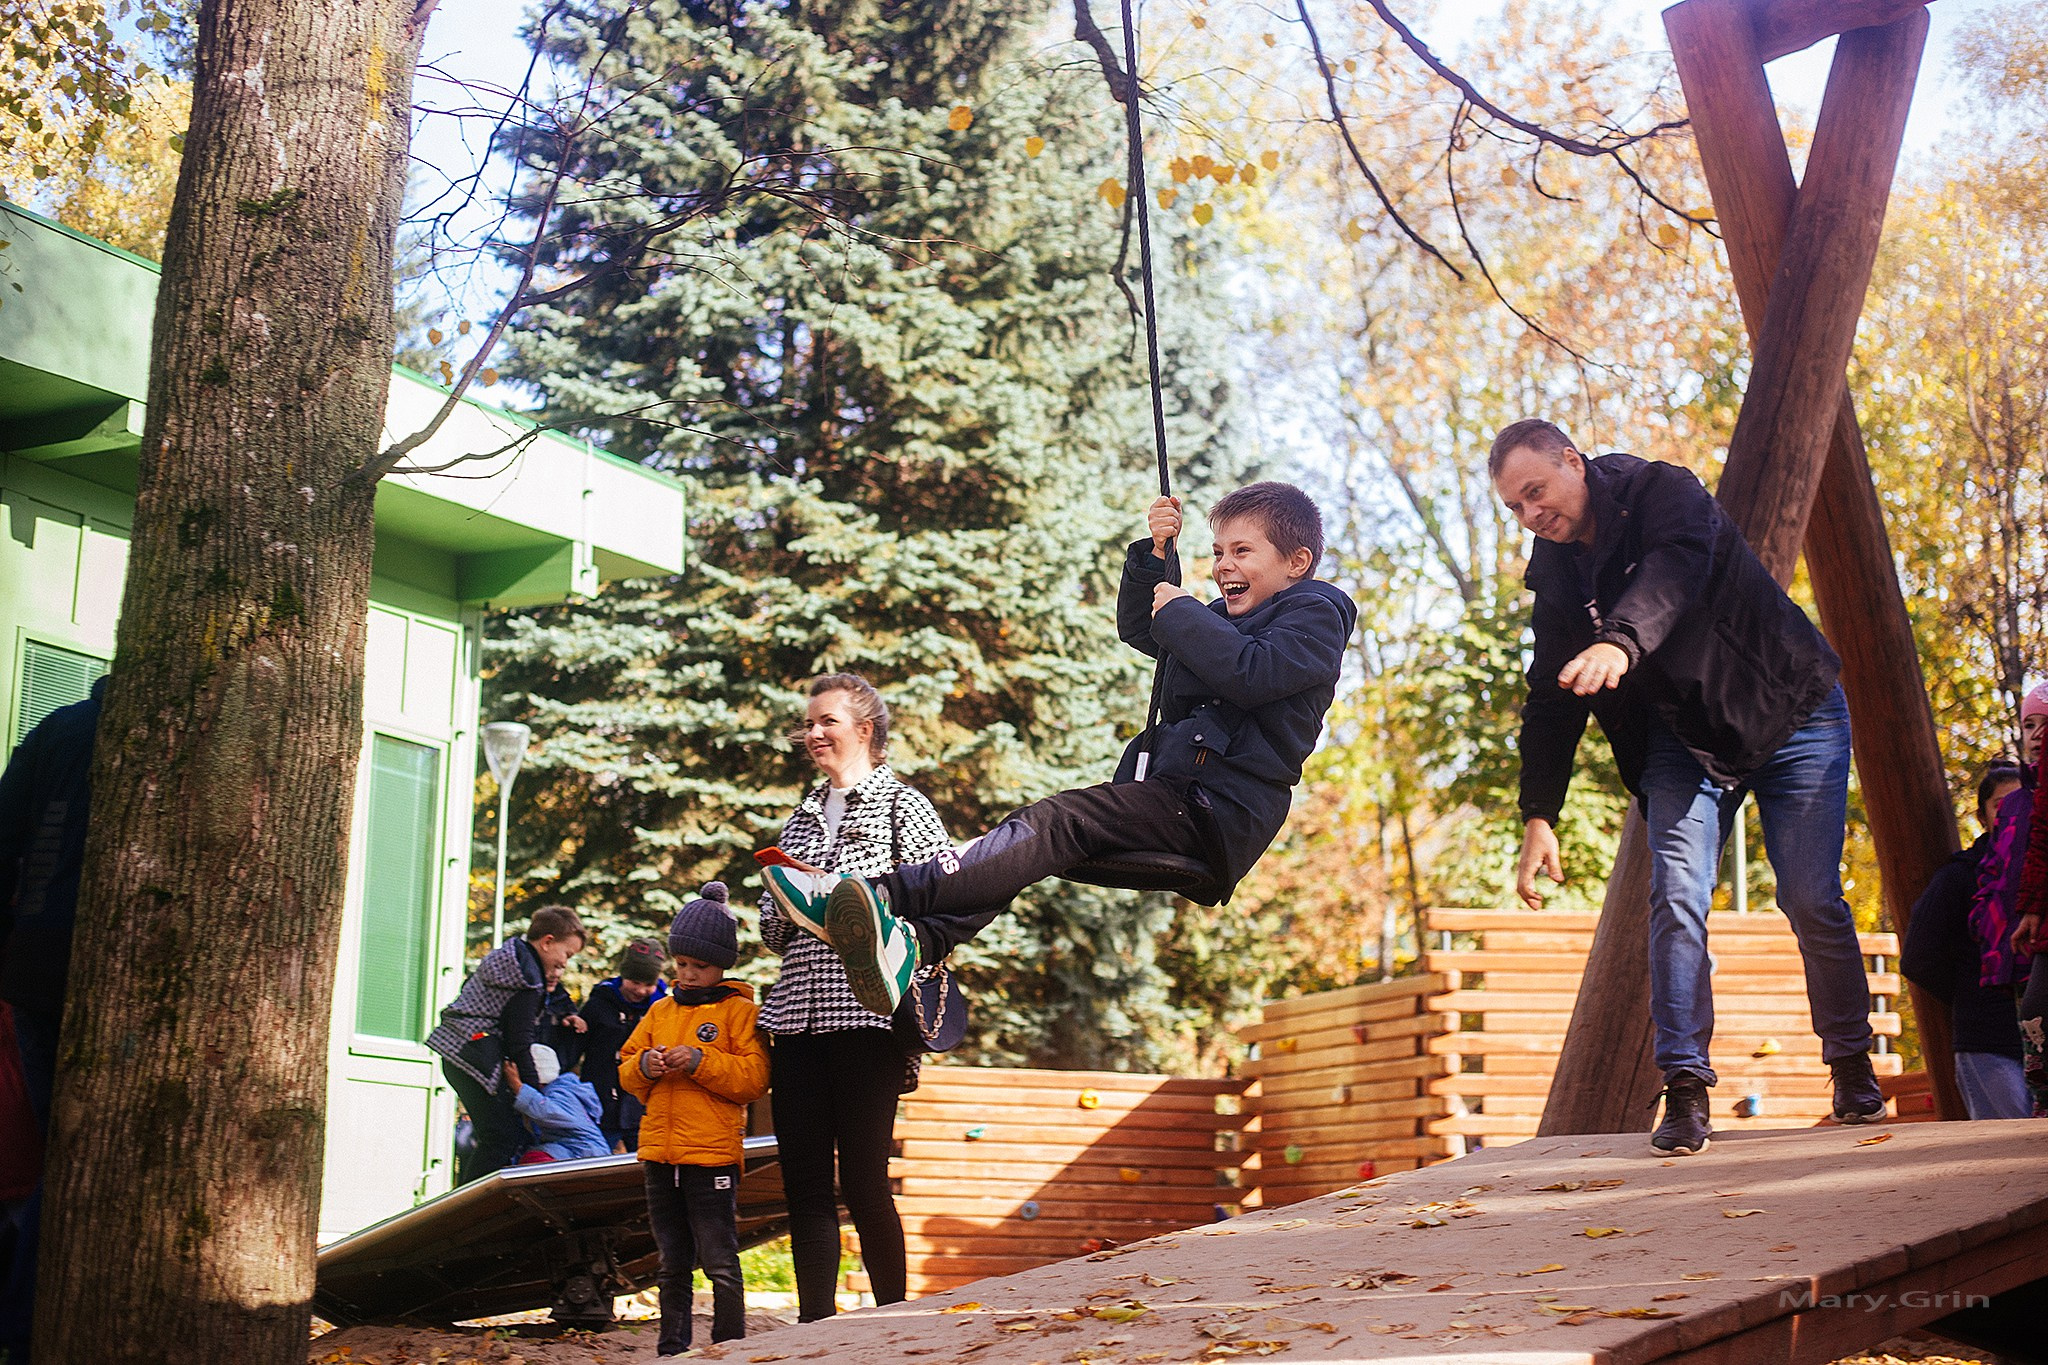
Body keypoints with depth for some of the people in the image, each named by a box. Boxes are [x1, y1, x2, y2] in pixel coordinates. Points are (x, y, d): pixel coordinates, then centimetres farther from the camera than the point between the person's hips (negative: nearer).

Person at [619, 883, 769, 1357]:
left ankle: (730, 1347, 3)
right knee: (672, 1264, 14)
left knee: (720, 1263, -5)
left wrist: (700, 1061, -19)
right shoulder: (660, 1010, 15)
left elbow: (755, 1077, -11)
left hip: (713, 1156, -6)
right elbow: (626, 1069, 17)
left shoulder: (740, 1011, -2)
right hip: (660, 1154, 6)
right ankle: (672, 1349, 21)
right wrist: (644, 1066, -6)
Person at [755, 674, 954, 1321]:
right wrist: (788, 904, 0)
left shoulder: (901, 804, 4)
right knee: (804, 1184, 4)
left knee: (864, 1183, -4)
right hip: (797, 1017, 6)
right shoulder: (801, 817, 22)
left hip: (868, 1013, -6)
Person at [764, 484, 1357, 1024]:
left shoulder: (1314, 614, 1)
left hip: (1221, 812, -9)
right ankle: (917, 940, -35)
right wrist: (1154, 555, 16)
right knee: (1034, 831, -14)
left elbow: (1251, 672, -18)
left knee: (1061, 821, -27)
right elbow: (1137, 629, 32)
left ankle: (885, 895, -41)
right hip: (1175, 796, 9)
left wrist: (1181, 613, -6)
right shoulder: (1226, 618, 29)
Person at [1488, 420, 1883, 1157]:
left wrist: (1621, 641, -59)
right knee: (1676, 895, -14)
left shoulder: (1662, 492, -16)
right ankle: (1684, 1085, -10)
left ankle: (1853, 1068, 15)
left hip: (1791, 715, -4)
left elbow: (1677, 567, -40)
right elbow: (1551, 702, 3)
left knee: (1812, 901, -5)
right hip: (1682, 736, 4)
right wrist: (1538, 815, -5)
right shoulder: (1555, 570, 0)